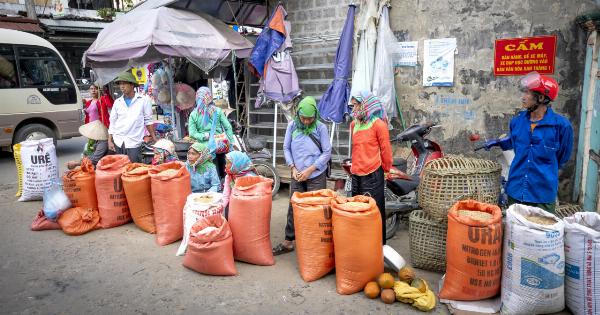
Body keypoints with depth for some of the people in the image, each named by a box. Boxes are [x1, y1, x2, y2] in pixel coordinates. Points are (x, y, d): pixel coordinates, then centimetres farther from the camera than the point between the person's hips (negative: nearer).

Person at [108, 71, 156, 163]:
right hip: (118, 142, 4)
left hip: (134, 142, -3)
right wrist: (110, 141, 5)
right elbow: (112, 123, 11)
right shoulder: (117, 102, 9)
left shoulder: (143, 100, 0)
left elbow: (148, 121, 3)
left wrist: (154, 139, -1)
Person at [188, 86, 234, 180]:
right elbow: (228, 127, -5)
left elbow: (192, 133, -10)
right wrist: (231, 142, 1)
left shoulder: (193, 114, -5)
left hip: (205, 147, -1)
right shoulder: (217, 111, -5)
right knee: (222, 170, 17)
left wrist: (205, 136, -7)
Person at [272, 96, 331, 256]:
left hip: (316, 176, -3)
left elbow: (327, 152, -6)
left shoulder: (320, 128, -8)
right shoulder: (292, 125, 0)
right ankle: (288, 241, 21)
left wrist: (310, 169, -12)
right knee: (293, 208, 9)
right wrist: (293, 167, -6)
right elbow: (286, 148, 6)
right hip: (297, 175, 3)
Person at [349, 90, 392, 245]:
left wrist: (386, 169, 1)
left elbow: (386, 150, -6)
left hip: (372, 174, -7)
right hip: (356, 174, 7)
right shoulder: (354, 124, 11)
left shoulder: (378, 124, -10)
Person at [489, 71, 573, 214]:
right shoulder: (517, 120, 0)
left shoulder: (561, 125, -12)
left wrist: (543, 171, 10)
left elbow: (562, 158, 4)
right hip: (515, 190, 4)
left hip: (543, 194, -4)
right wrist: (496, 142, 15)